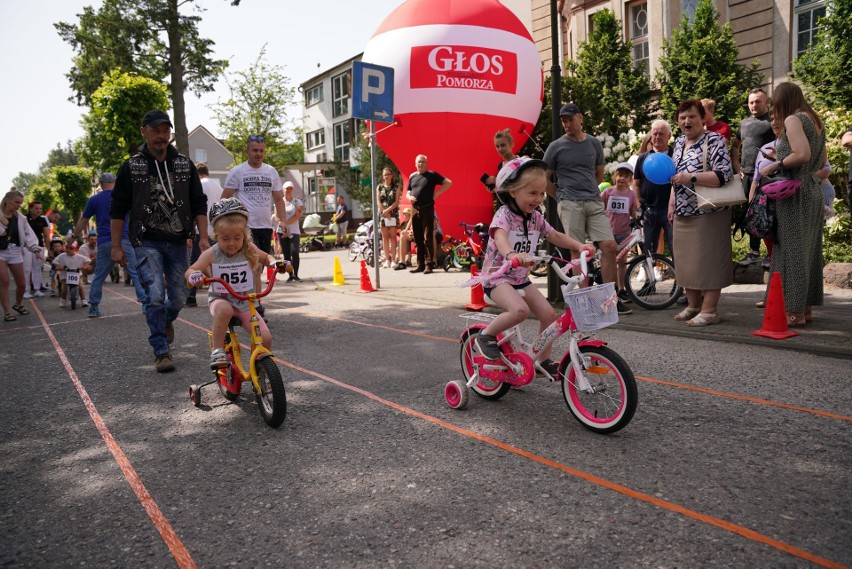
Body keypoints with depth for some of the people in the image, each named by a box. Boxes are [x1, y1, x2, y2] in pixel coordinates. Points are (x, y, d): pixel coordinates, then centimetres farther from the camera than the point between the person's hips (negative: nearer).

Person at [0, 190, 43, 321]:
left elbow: (28, 234, -2)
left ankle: (18, 304, 33)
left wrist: (35, 249, -14)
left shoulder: (20, 218, 3)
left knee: (21, 283, 5)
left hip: (15, 251, 3)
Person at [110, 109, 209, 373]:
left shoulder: (185, 165, 7)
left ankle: (165, 322, 42)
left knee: (178, 297, 7)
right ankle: (162, 352, -2)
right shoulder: (131, 167, 1)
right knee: (155, 296, -13)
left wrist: (203, 238, -1)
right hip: (147, 243, -2)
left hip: (177, 243, 3)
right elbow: (117, 209, 4)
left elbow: (199, 205, 8)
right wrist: (116, 246, 1)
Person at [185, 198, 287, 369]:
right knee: (224, 310, -41)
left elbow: (266, 257, 14)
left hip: (245, 303, 3)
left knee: (265, 338, -12)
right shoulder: (211, 254, -11)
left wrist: (275, 262, -9)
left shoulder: (249, 250, -4)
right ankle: (217, 351, -23)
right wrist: (194, 276, -30)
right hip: (219, 299, -2)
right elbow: (190, 270, -5)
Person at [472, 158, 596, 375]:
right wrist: (511, 254, -61)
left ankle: (544, 360, 14)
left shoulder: (535, 218, 5)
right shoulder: (504, 215, -18)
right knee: (520, 310, -32)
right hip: (497, 277, -7)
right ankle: (486, 335, -7)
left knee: (548, 314, -4)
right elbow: (500, 237, -38)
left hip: (521, 278, 7)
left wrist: (579, 245, -5)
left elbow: (556, 236, 13)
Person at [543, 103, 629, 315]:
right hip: (570, 205, -3)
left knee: (609, 246, -7)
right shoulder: (556, 147, 5)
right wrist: (562, 197, 8)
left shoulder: (594, 143, 15)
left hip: (594, 202, 3)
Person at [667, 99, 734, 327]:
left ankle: (709, 310, 1)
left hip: (708, 214, -7)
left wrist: (691, 177, -26)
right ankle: (693, 305, 21)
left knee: (708, 261, -5)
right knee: (686, 261, 10)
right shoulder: (679, 142, 15)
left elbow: (724, 174, -18)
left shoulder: (714, 141, -8)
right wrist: (672, 203, 16)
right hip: (683, 214, 8)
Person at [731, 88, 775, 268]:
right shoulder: (744, 123, 17)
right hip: (746, 175, 7)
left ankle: (772, 254, 2)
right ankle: (754, 251, 21)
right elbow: (735, 147, 27)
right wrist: (737, 168, 16)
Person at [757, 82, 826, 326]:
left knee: (792, 249, -5)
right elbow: (821, 161, 20)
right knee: (808, 249, 12)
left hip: (795, 193, -9)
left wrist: (776, 165, -8)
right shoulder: (815, 121, 17)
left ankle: (795, 311, -2)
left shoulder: (793, 120, -9)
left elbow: (802, 155, -22)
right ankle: (806, 307, 19)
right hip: (813, 192, 9)